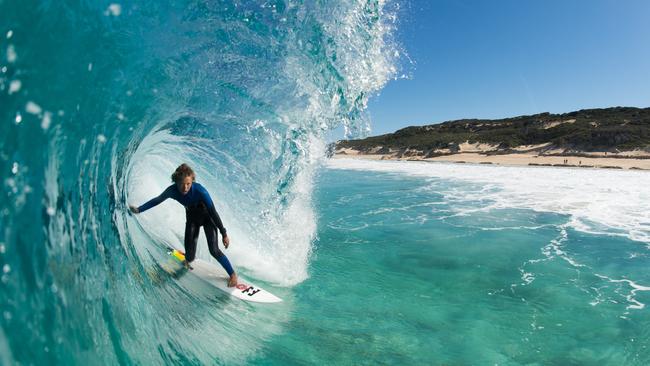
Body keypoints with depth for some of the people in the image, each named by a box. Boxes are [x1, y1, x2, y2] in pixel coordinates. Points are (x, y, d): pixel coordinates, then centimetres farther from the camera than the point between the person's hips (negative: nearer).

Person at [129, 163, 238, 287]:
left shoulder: (200, 191, -37)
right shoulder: (173, 190, -25)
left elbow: (213, 212, -30)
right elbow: (157, 200, -3)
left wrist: (224, 233, -27)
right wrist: (139, 210, 2)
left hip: (207, 217, -4)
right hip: (192, 218, 4)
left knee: (214, 250, -14)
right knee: (189, 251, 1)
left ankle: (233, 274, 6)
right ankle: (188, 260, 41)